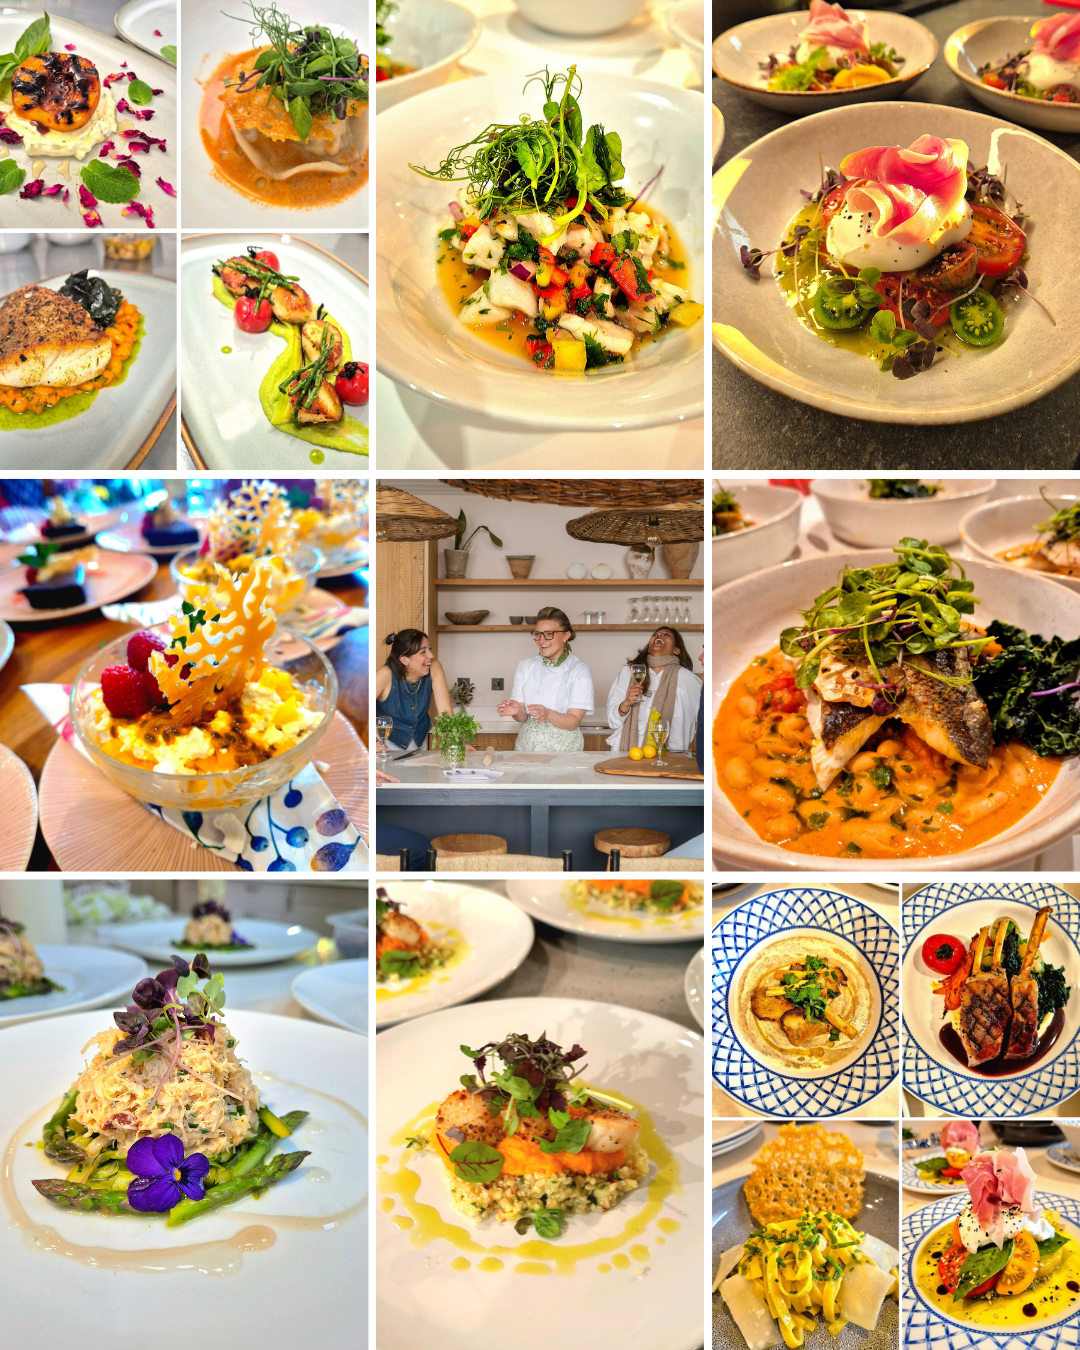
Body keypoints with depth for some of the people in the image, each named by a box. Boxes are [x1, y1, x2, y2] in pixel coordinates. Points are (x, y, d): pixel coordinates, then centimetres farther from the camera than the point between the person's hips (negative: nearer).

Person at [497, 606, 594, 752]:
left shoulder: (580, 671, -2)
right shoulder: (525, 666, 9)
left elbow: (573, 722, -9)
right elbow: (522, 717, 6)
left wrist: (548, 714, -26)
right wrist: (517, 711, -16)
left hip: (563, 750, -3)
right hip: (528, 745, 3)